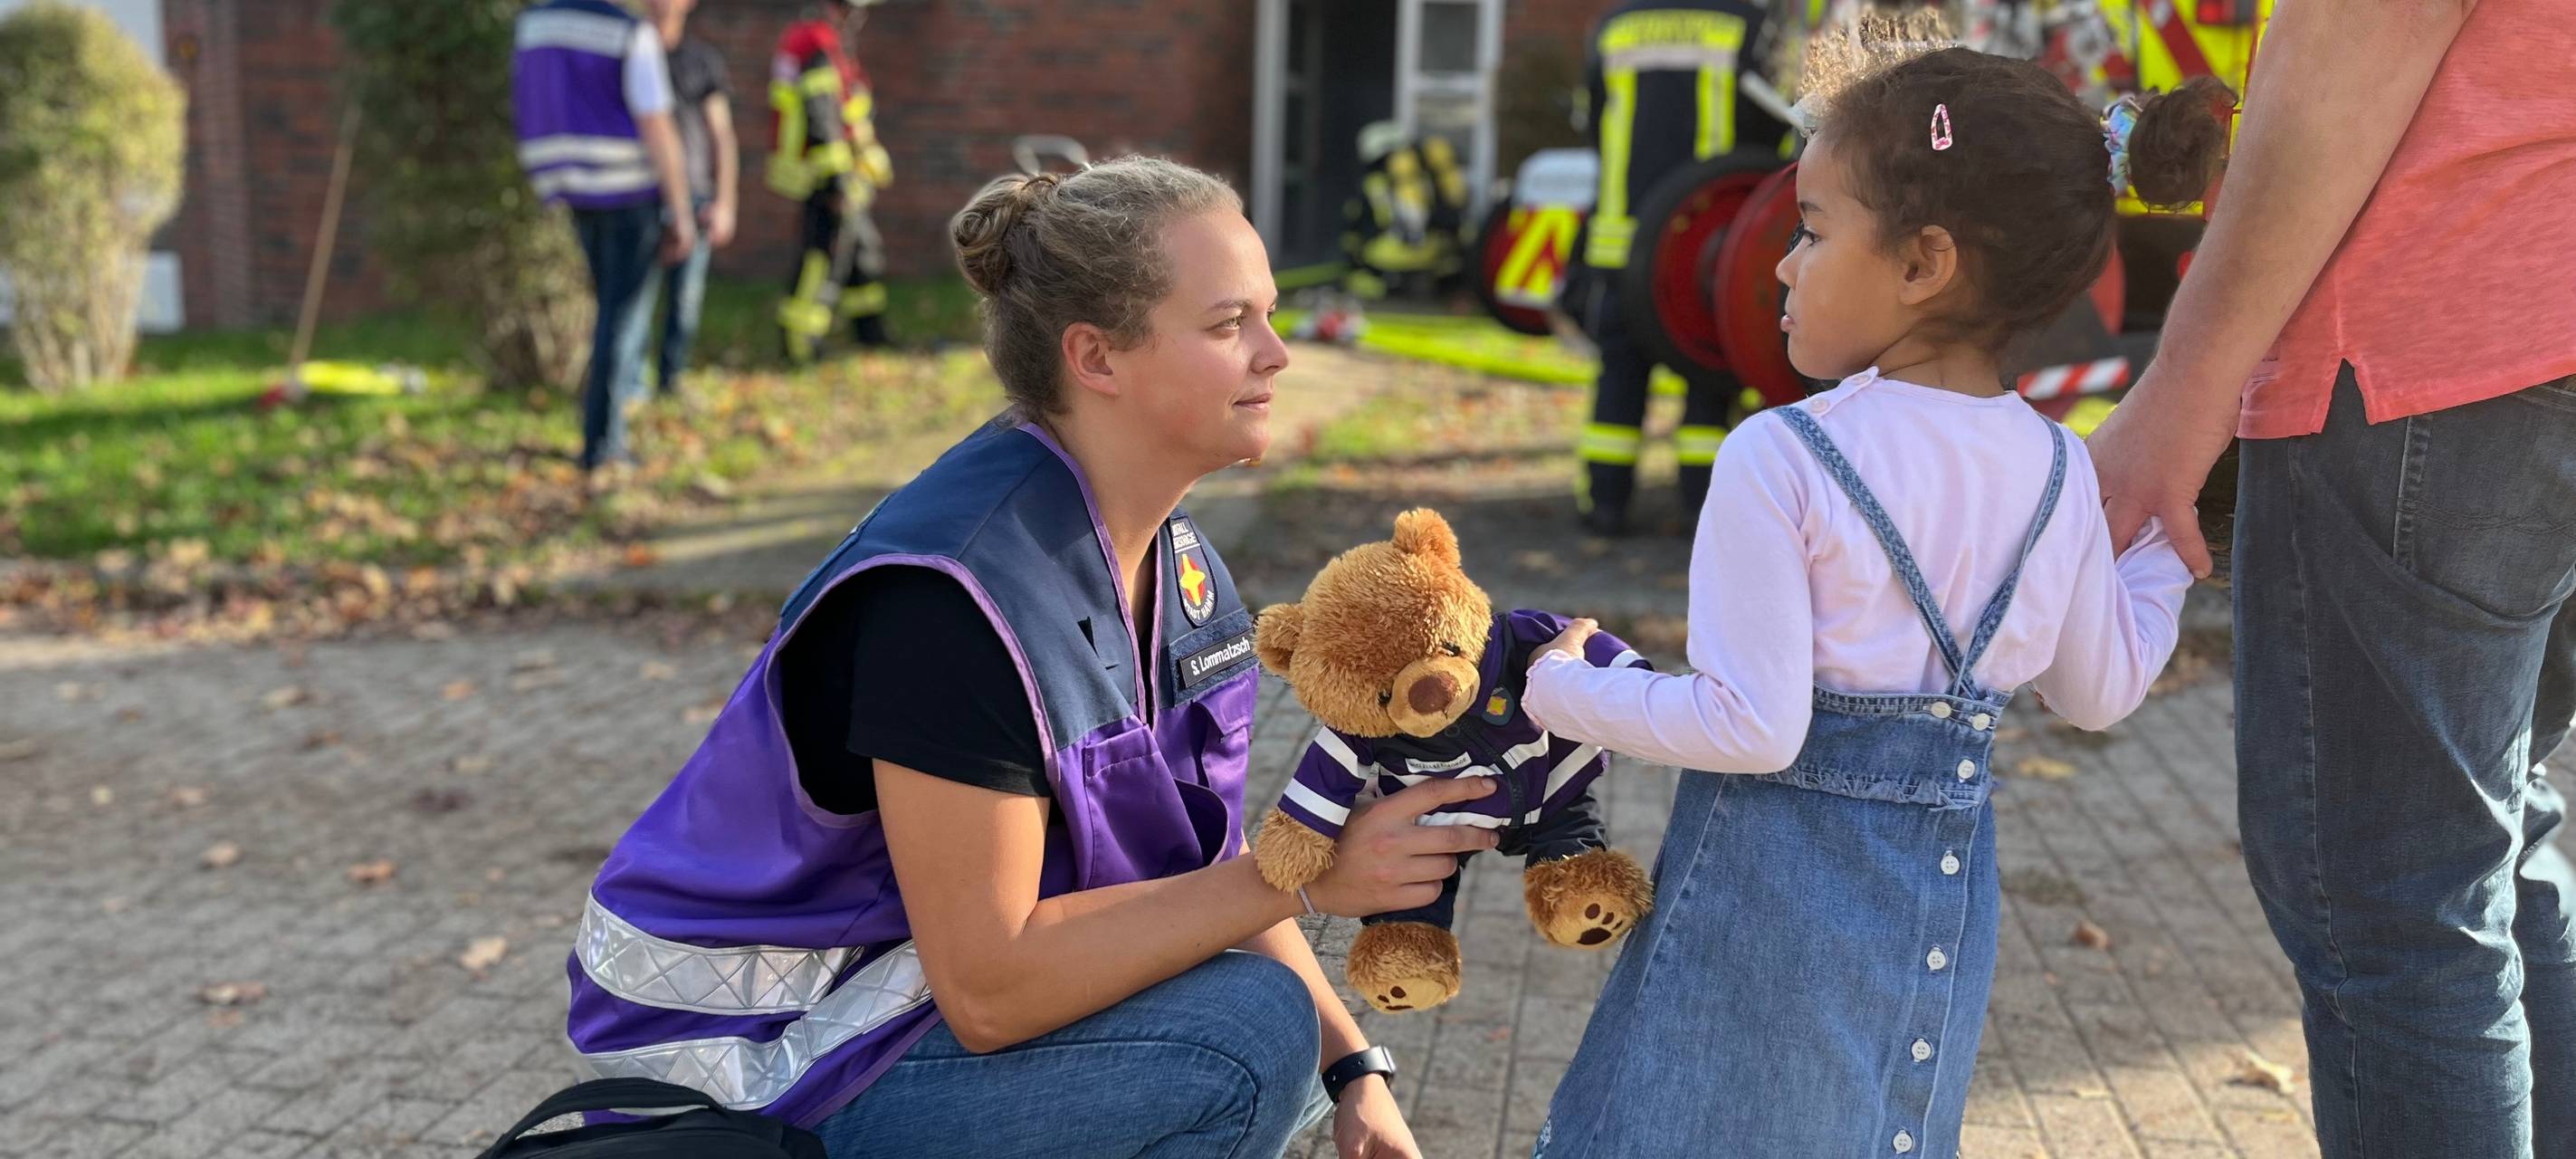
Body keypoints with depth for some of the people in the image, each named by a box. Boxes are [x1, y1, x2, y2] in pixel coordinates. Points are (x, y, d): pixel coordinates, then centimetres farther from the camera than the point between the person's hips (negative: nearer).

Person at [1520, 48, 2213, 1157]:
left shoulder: (1780, 460, -19)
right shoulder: (2057, 470, 0)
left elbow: (1752, 728, -21)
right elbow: (2103, 690, 11)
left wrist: (1563, 693, -8)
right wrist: (2162, 544, 24)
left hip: (1777, 882, -6)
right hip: (1944, 898, 6)